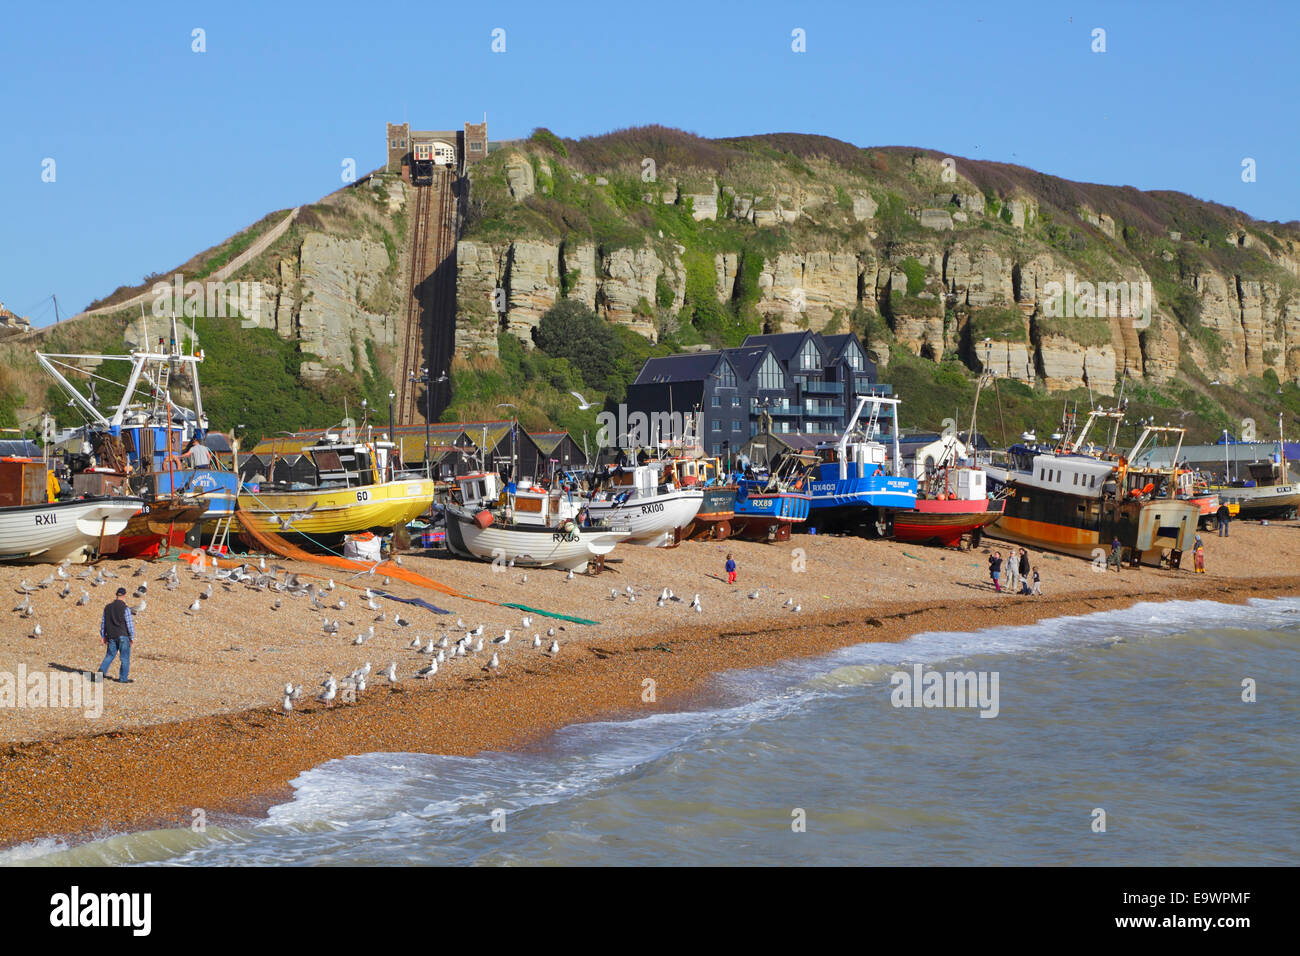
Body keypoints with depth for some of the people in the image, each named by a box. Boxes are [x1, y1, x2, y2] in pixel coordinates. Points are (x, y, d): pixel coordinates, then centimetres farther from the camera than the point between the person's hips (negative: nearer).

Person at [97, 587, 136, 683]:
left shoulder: (108, 607, 4)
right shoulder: (125, 608, -12)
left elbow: (103, 622, 10)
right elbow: (129, 624, -11)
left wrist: (103, 636, 18)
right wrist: (132, 637, -2)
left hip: (111, 636, 5)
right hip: (123, 636, -5)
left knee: (110, 655, 17)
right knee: (125, 657, 4)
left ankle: (102, 670, 2)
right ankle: (123, 678, 6)